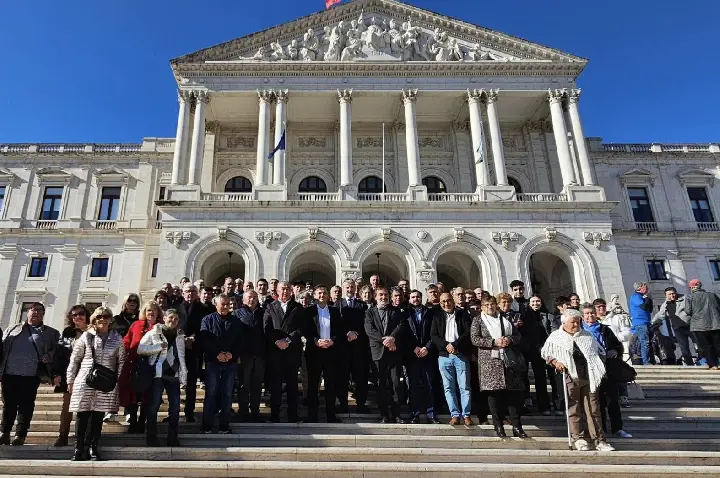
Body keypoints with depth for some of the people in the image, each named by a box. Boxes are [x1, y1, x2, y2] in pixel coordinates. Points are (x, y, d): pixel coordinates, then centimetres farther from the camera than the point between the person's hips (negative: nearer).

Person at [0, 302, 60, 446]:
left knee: (26, 406, 1)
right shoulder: (13, 329, 18)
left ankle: (20, 435, 8)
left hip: (31, 376, -3)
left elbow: (56, 352, 2)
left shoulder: (51, 333, 8)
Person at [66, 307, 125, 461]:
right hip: (85, 381, -1)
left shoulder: (117, 339, 7)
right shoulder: (86, 336, 3)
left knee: (98, 416, 4)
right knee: (83, 415, 1)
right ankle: (79, 448, 10)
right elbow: (74, 359, 7)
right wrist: (70, 381, 5)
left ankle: (92, 447, 15)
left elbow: (121, 361, 9)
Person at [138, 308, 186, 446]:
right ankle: (152, 437, 13)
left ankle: (172, 437, 14)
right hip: (157, 374, -4)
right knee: (154, 406, 0)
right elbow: (140, 349, -9)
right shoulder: (153, 333, 1)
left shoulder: (180, 335, 14)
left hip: (174, 374, 4)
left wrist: (183, 374, 12)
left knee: (175, 406, 3)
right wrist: (159, 347, -15)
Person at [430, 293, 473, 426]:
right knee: (448, 387, 4)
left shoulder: (463, 314, 5)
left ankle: (466, 415, 8)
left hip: (461, 355, -2)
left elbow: (468, 332, -4)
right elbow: (433, 335, 4)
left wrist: (455, 345, -13)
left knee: (464, 387, 0)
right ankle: (455, 415, 11)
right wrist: (446, 345, -11)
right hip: (444, 356, 2)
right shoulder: (437, 316, 10)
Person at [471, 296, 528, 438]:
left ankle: (516, 427, 6)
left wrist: (509, 339, -5)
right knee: (494, 392, -5)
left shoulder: (505, 319, 19)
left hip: (508, 360, 3)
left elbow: (518, 336, 17)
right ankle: (498, 426, 4)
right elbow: (475, 339, -4)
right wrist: (494, 342, -14)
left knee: (513, 392, -1)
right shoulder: (478, 320, 8)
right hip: (489, 361, -3)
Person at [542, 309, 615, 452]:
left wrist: (598, 364, 9)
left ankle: (599, 440, 7)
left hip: (589, 376, 3)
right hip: (570, 377, -3)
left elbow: (601, 352, 24)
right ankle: (578, 438, 10)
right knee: (574, 409, 1)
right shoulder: (556, 336, 4)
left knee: (593, 408, 3)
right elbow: (545, 352, 6)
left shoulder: (587, 335, 15)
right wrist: (555, 362, -9)